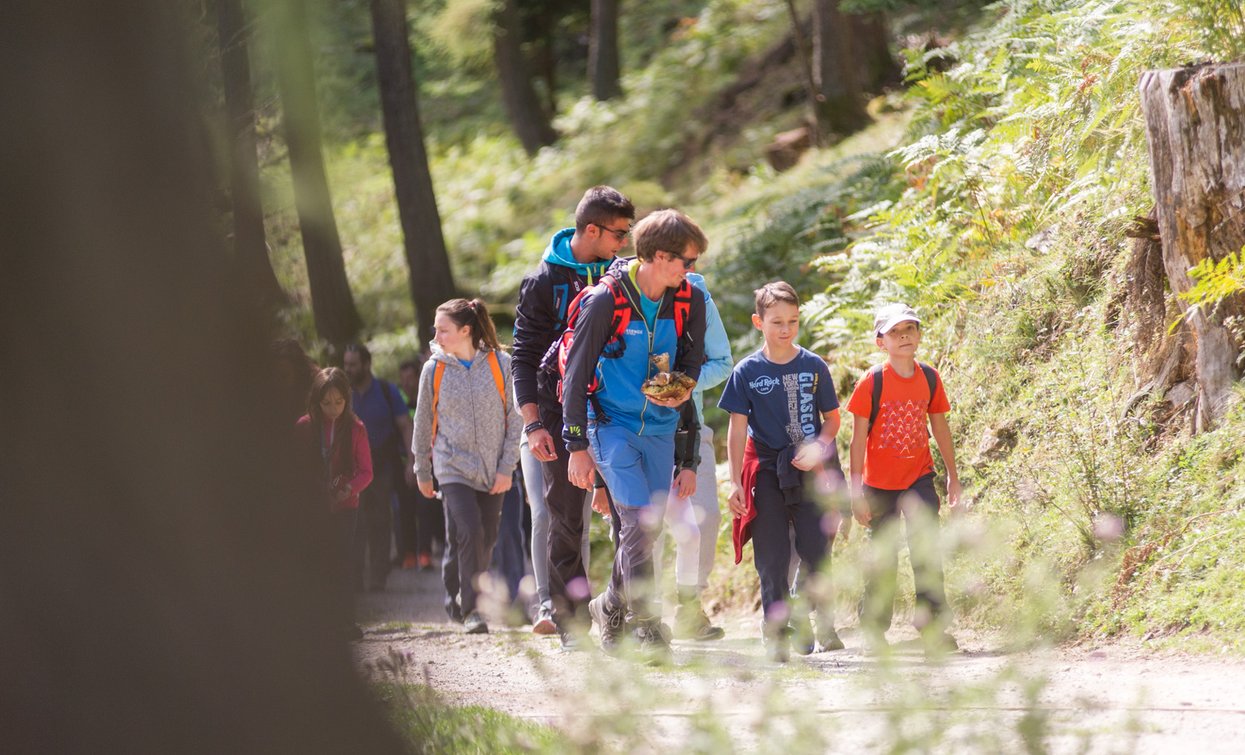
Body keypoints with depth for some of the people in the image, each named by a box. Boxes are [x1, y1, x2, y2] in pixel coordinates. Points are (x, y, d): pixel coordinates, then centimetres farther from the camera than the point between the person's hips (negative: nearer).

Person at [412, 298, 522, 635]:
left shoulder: (500, 364, -4)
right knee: (469, 532, -18)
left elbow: (515, 419, 0)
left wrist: (506, 468, -4)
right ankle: (471, 609, -13)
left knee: (486, 539, 5)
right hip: (453, 466, -1)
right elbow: (424, 424, 9)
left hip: (491, 470, 1)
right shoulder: (434, 369, -1)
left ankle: (457, 600, 24)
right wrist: (422, 472, 14)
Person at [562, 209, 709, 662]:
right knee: (638, 520, -16)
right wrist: (577, 446, -10)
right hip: (611, 423, -5)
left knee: (649, 525, 8)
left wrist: (683, 389, -9)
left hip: (659, 427, 5)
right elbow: (577, 375, -10)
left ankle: (611, 607, 29)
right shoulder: (605, 300, -15)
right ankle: (646, 625, -11)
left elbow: (692, 358, 15)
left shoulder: (689, 301, -1)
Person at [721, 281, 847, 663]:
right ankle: (777, 633, 5)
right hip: (766, 471, -1)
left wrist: (817, 448, -10)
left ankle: (822, 623, 13)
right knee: (772, 558, -2)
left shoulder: (814, 367, 3)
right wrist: (735, 482, -6)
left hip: (811, 471, 1)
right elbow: (737, 428, 0)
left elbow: (832, 418, 10)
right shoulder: (747, 371, -1)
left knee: (816, 552, -5)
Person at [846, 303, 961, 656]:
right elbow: (859, 438, -9)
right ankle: (875, 628, 20)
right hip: (880, 483, -2)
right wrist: (856, 490, -11)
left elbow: (940, 428, 10)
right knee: (883, 558, 6)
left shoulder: (929, 379, -1)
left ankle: (933, 626, -8)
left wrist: (953, 476, 13)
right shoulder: (872, 383, -11)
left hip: (919, 477, 2)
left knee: (927, 550, -10)